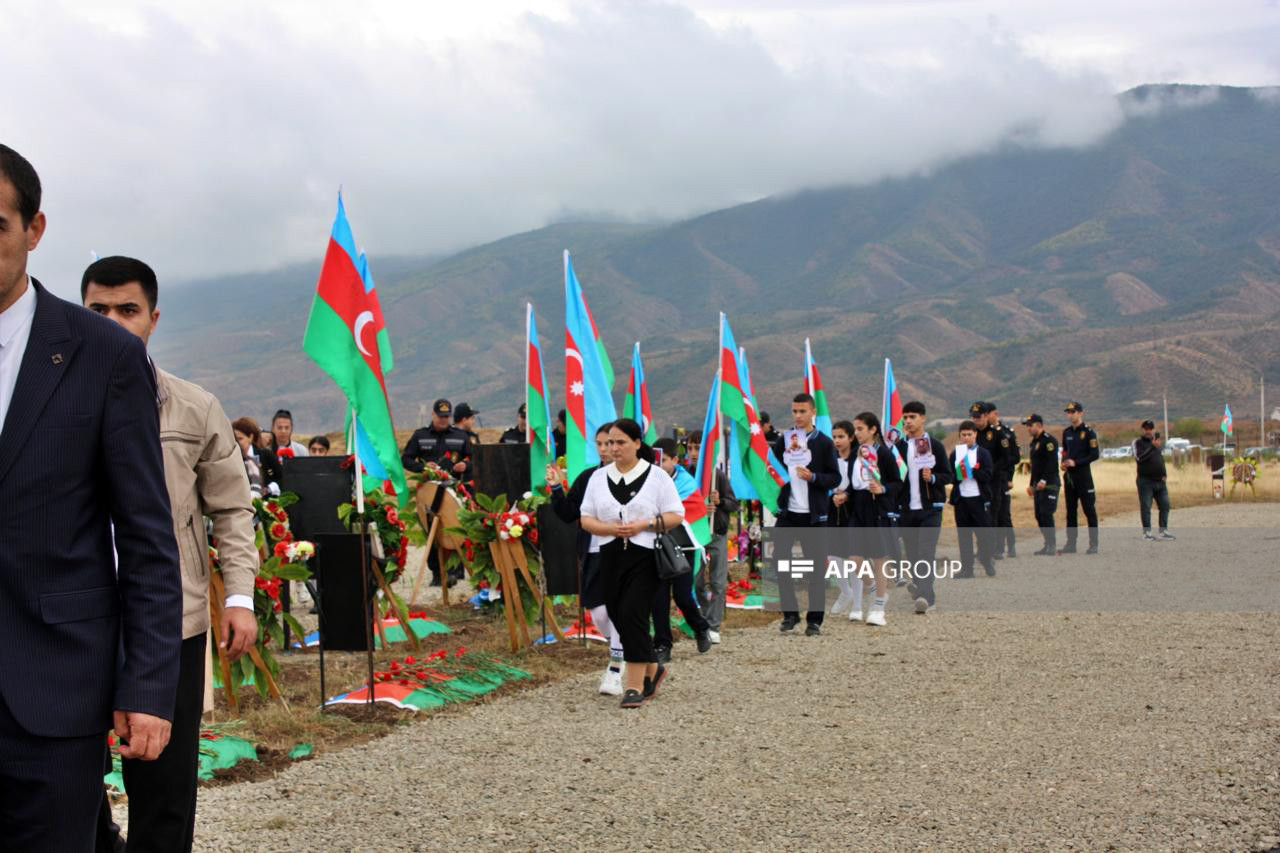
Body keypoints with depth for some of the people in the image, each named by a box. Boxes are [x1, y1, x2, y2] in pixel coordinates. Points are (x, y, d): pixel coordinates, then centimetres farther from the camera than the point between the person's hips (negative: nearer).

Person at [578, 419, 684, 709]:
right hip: (610, 557, 5)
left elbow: (676, 516, 0)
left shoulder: (656, 476, 1)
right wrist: (610, 528, -11)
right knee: (619, 617, 8)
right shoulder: (598, 477, 11)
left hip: (644, 557, -5)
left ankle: (636, 685, -11)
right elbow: (586, 519, 9)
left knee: (633, 615, -15)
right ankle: (652, 669, 30)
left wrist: (645, 525, -15)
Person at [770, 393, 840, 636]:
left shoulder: (824, 443, 0)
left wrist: (813, 477, -19)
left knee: (816, 567, 2)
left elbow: (835, 478, -3)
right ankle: (790, 613, 12)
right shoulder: (783, 439, 8)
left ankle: (814, 620, 11)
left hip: (814, 515, -2)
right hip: (788, 512, 2)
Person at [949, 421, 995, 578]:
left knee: (983, 532, 1)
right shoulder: (955, 454, 10)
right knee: (964, 534, 3)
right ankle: (967, 567, 7)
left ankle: (987, 561, 21)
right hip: (961, 499, 2)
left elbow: (988, 475, -7)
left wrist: (971, 471, -17)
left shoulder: (983, 453, 3)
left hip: (979, 498, -2)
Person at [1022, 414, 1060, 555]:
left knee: (1046, 514, -12)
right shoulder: (1034, 442, 19)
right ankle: (1048, 545, 15)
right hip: (1038, 486, 10)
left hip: (1049, 485, -10)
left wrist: (1044, 481, -25)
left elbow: (1052, 463, -20)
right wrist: (1031, 484, 23)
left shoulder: (1048, 440, -11)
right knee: (1039, 516, 9)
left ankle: (1052, 546, -9)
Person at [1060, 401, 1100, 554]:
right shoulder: (1066, 432, 13)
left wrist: (1076, 462, -17)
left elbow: (1094, 455, -10)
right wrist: (1064, 463, 3)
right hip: (1069, 476, 7)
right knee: (1070, 511, 8)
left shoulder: (1088, 432, -6)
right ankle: (1071, 543, 13)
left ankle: (1093, 544, -1)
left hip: (1083, 474, -6)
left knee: (1089, 510, -4)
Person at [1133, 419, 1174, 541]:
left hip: (1160, 480, 6)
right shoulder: (1138, 443, -3)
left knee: (1165, 505, 2)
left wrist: (1164, 473, 15)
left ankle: (1163, 530, 9)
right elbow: (1139, 457, -20)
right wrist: (1153, 447, -28)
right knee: (1145, 507, -4)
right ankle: (1146, 532, 2)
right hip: (1145, 480, -6)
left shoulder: (1158, 441, 17)